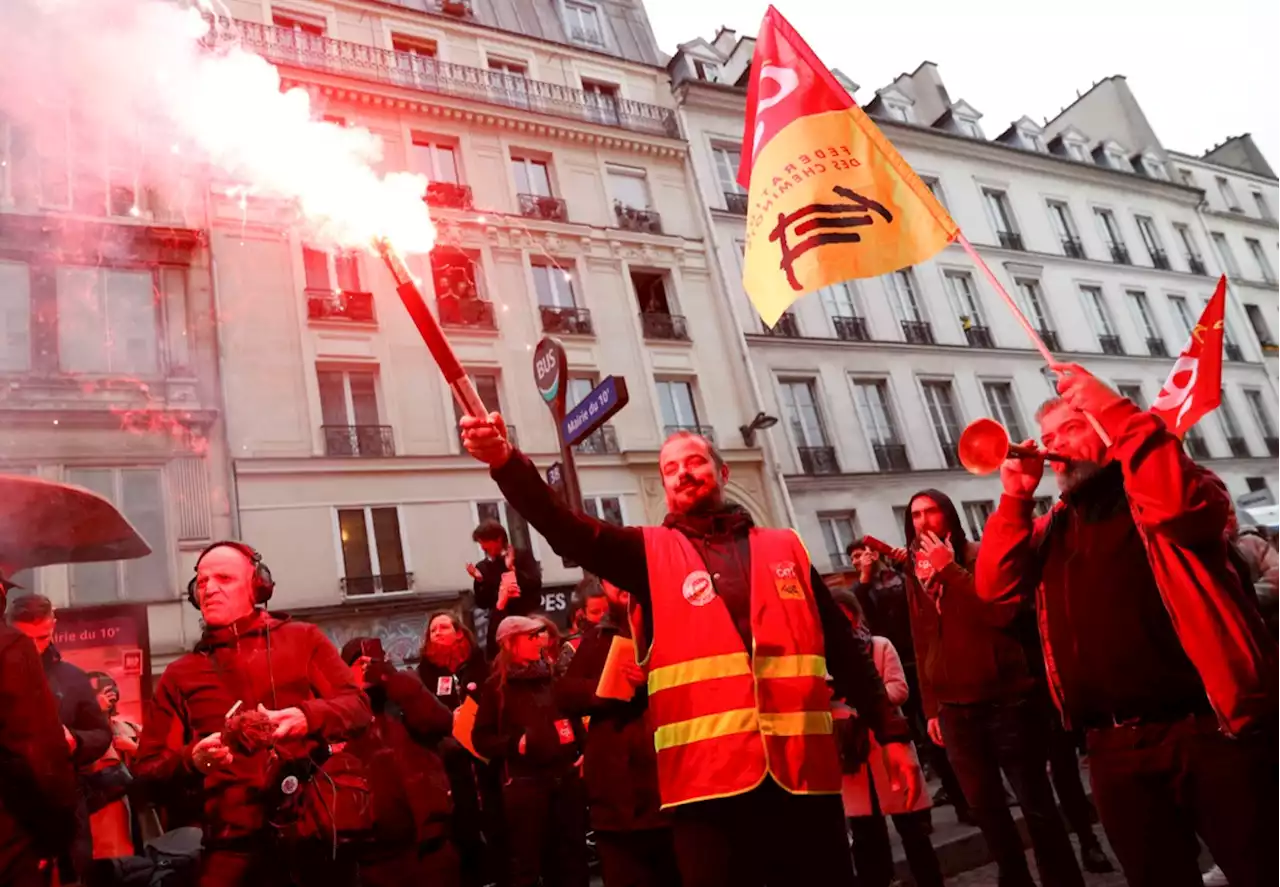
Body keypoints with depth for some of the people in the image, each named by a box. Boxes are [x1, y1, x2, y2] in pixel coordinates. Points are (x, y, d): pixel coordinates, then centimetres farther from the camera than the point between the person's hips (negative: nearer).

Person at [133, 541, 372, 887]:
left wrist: (308, 717, -17)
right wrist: (190, 760, -9)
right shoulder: (180, 674, 15)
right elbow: (147, 770, 13)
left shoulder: (302, 638, 11)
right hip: (237, 843, 1)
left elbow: (357, 705, 3)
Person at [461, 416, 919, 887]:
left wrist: (891, 733, 11)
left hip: (804, 770, 2)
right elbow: (564, 528, -8)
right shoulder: (651, 552, 8)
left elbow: (844, 649, 15)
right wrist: (505, 459, -23)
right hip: (708, 778, -1)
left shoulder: (785, 548, 14)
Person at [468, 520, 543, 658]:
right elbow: (482, 604, 5)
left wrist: (513, 569, -15)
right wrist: (479, 581, -9)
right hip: (500, 626, 2)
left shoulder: (523, 556, 1)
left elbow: (535, 583, -11)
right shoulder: (482, 567, 7)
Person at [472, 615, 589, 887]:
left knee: (572, 858, 11)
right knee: (525, 864, 2)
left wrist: (585, 749, 6)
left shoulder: (553, 675, 11)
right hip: (525, 783, -4)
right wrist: (514, 744, -15)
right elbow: (481, 738, -1)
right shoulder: (497, 685, 0)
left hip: (567, 778, 4)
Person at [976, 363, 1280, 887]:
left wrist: (1116, 411, -19)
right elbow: (996, 587, 4)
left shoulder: (1159, 485, 2)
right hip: (1117, 748, 5)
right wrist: (1015, 496, -3)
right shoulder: (1053, 528, 15)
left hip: (1213, 729, -4)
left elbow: (1187, 509, -23)